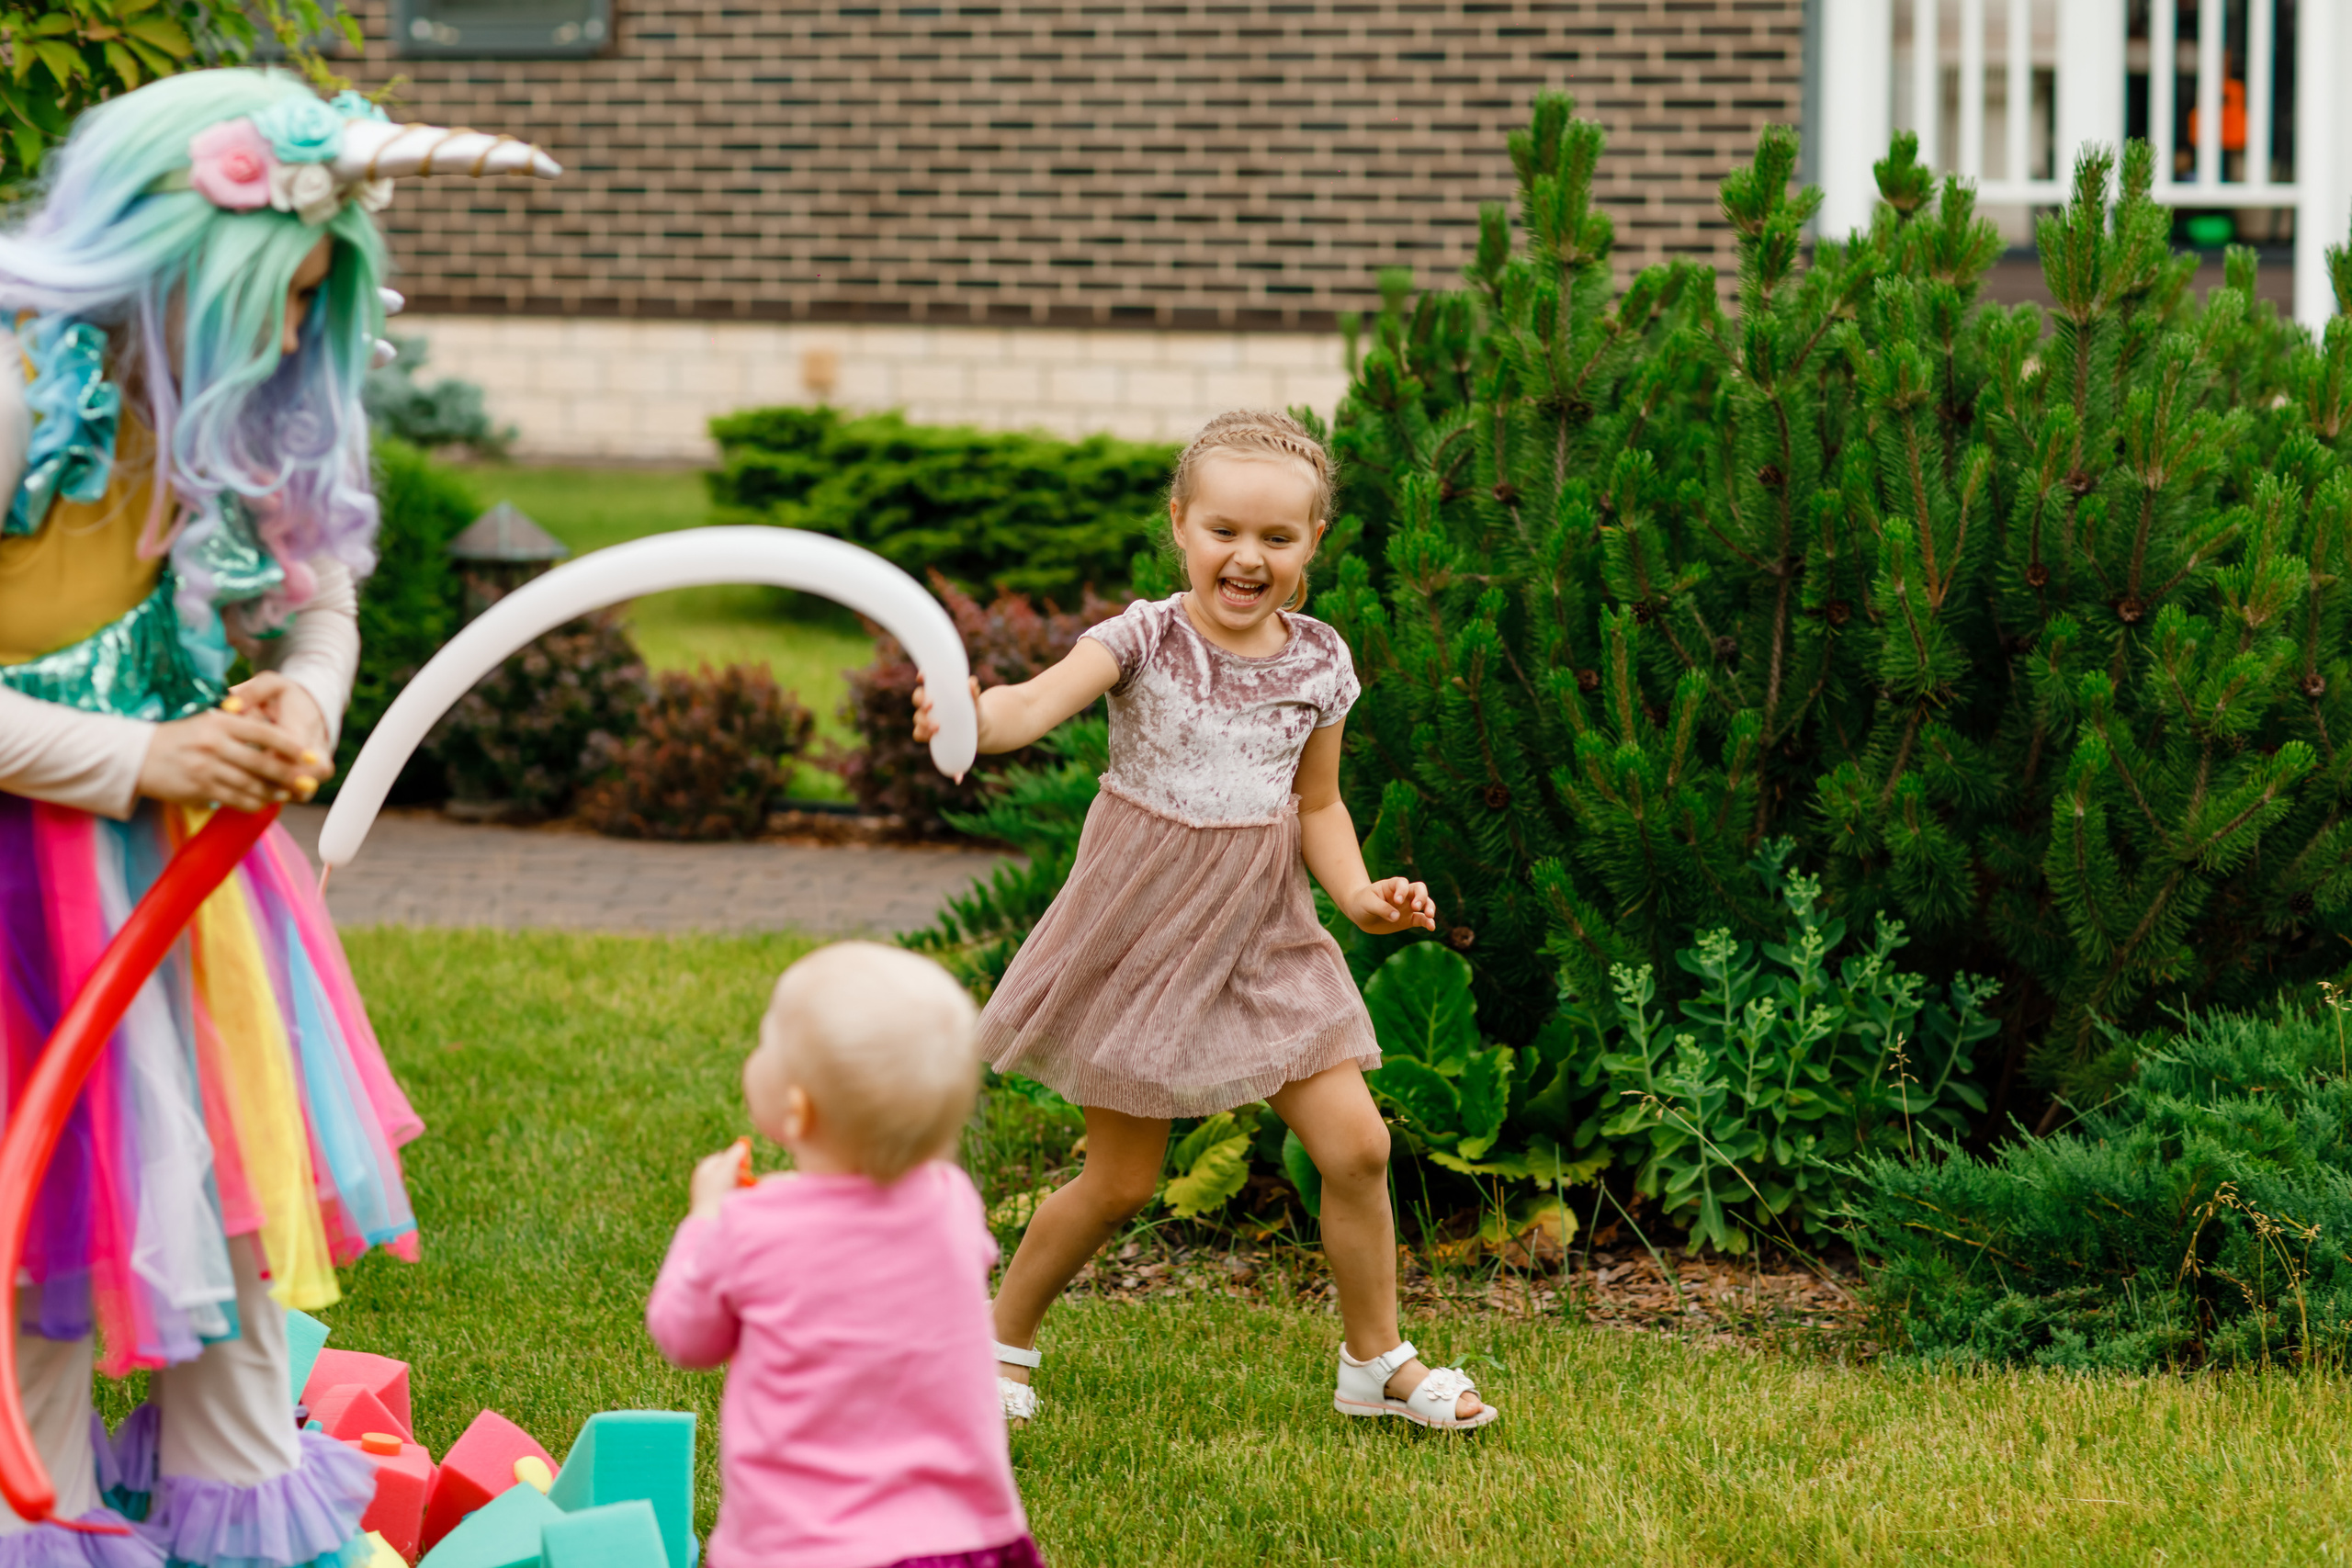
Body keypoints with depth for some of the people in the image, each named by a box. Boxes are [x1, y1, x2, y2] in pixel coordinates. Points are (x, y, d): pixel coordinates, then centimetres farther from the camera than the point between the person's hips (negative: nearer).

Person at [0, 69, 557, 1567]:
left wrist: (302, 704, -12)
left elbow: (317, 596, 10)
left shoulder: (208, 406, -1)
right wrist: (139, 759, -22)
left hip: (175, 838, 8)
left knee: (240, 1155, 12)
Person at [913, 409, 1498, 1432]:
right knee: (1119, 1184, 2)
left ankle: (1377, 1362, 17)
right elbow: (1040, 702, -32)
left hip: (1264, 935, 3)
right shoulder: (1145, 641, -14)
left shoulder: (1317, 664, -2)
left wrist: (1358, 892, -7)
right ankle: (1002, 1338, 26)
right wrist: (972, 717, -54)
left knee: (1355, 1144, -2)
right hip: (1145, 933, -3)